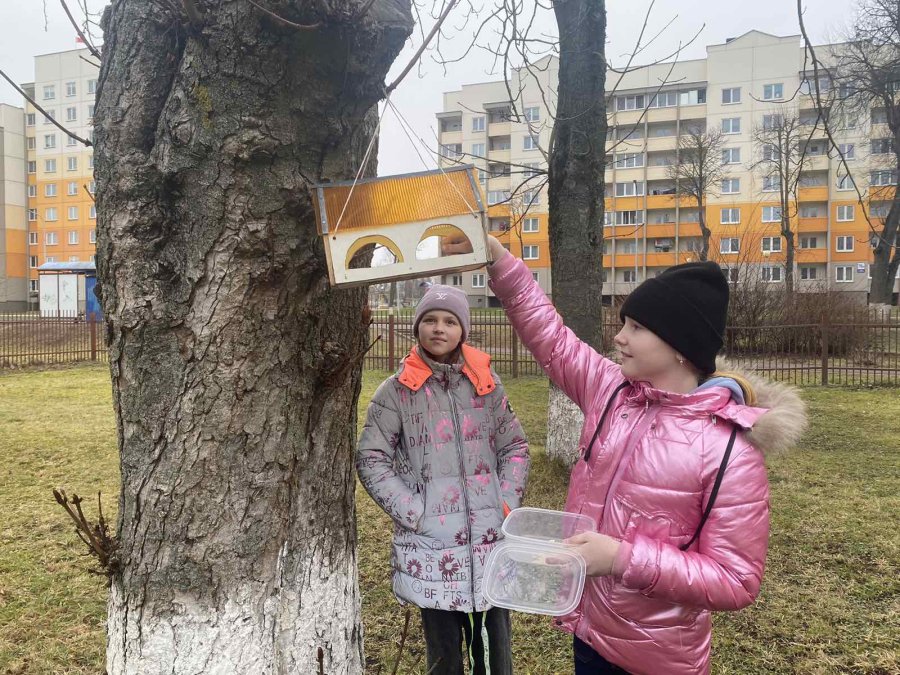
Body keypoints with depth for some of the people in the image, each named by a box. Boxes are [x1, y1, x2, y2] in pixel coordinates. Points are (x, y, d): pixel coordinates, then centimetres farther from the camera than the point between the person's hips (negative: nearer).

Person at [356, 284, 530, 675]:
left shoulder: (486, 382, 4)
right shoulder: (397, 390, -3)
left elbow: (515, 447, 10)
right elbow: (370, 460, -3)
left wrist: (507, 504, -1)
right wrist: (413, 514, -10)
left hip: (491, 538, 2)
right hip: (430, 544, -2)